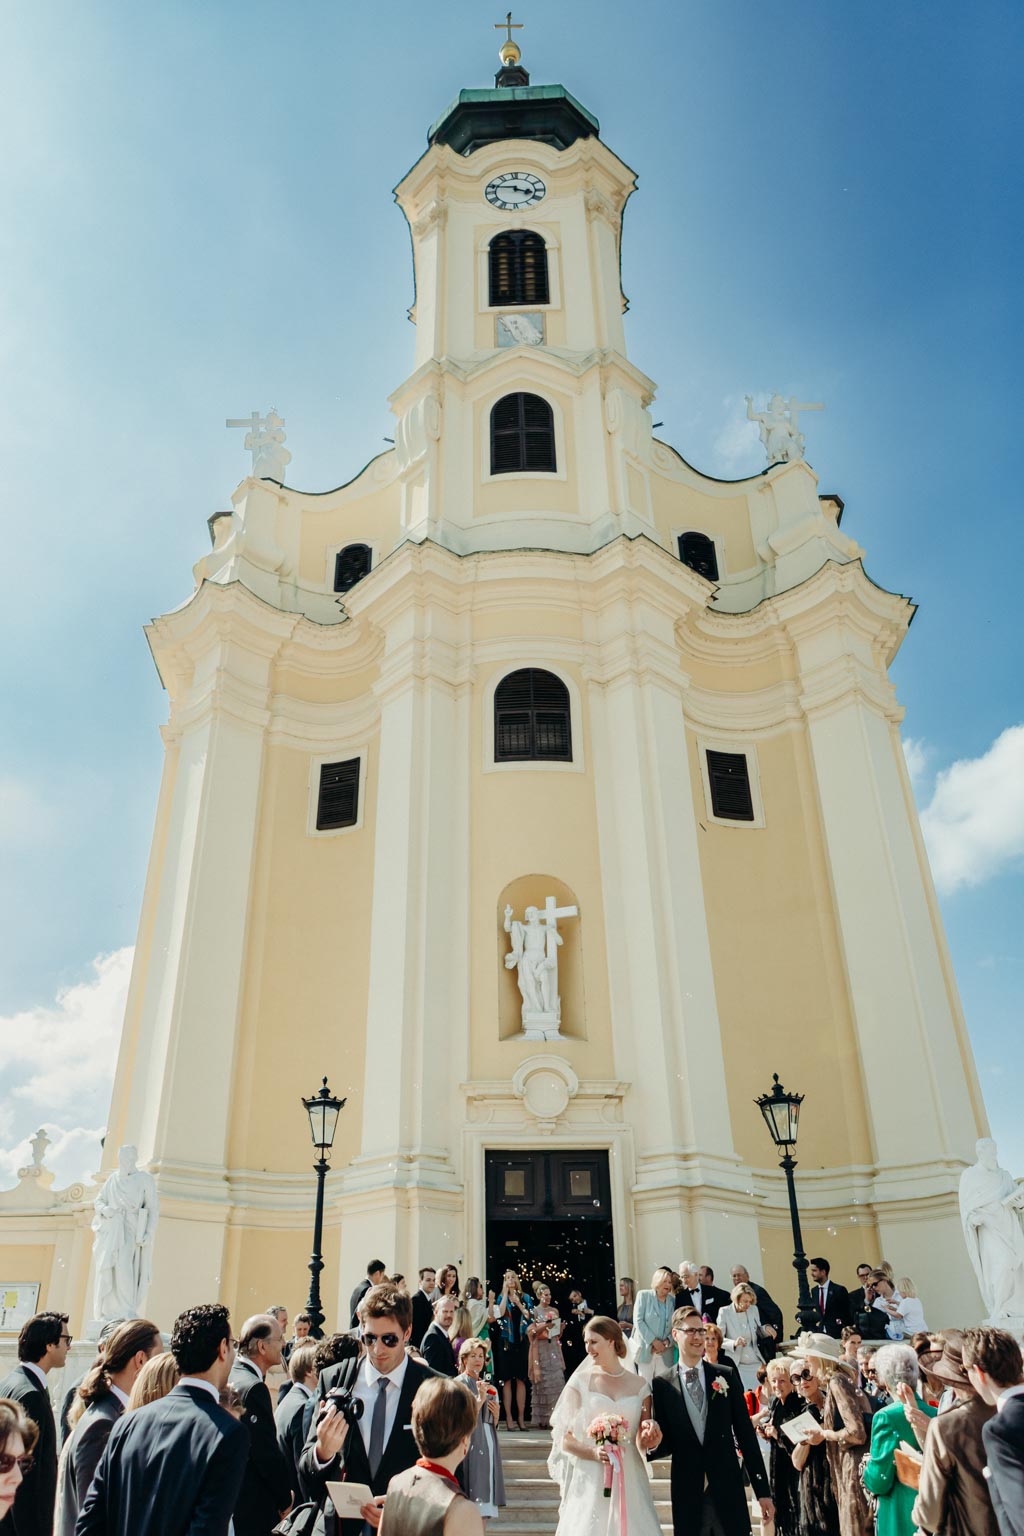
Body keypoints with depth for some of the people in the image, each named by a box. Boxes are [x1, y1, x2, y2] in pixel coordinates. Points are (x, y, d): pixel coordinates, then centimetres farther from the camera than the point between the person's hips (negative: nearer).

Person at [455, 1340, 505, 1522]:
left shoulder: (487, 1386, 18)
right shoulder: (459, 1384, -3)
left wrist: (496, 1415, 3)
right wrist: (480, 1399, -20)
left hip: (488, 1447, 7)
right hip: (470, 1447, -7)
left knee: (483, 1513, 4)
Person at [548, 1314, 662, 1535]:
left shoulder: (639, 1385, 5)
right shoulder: (580, 1382, 0)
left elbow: (642, 1445, 10)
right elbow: (565, 1441, -2)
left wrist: (647, 1435, -12)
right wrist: (594, 1453, -19)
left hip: (629, 1481, 2)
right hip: (591, 1481, -2)